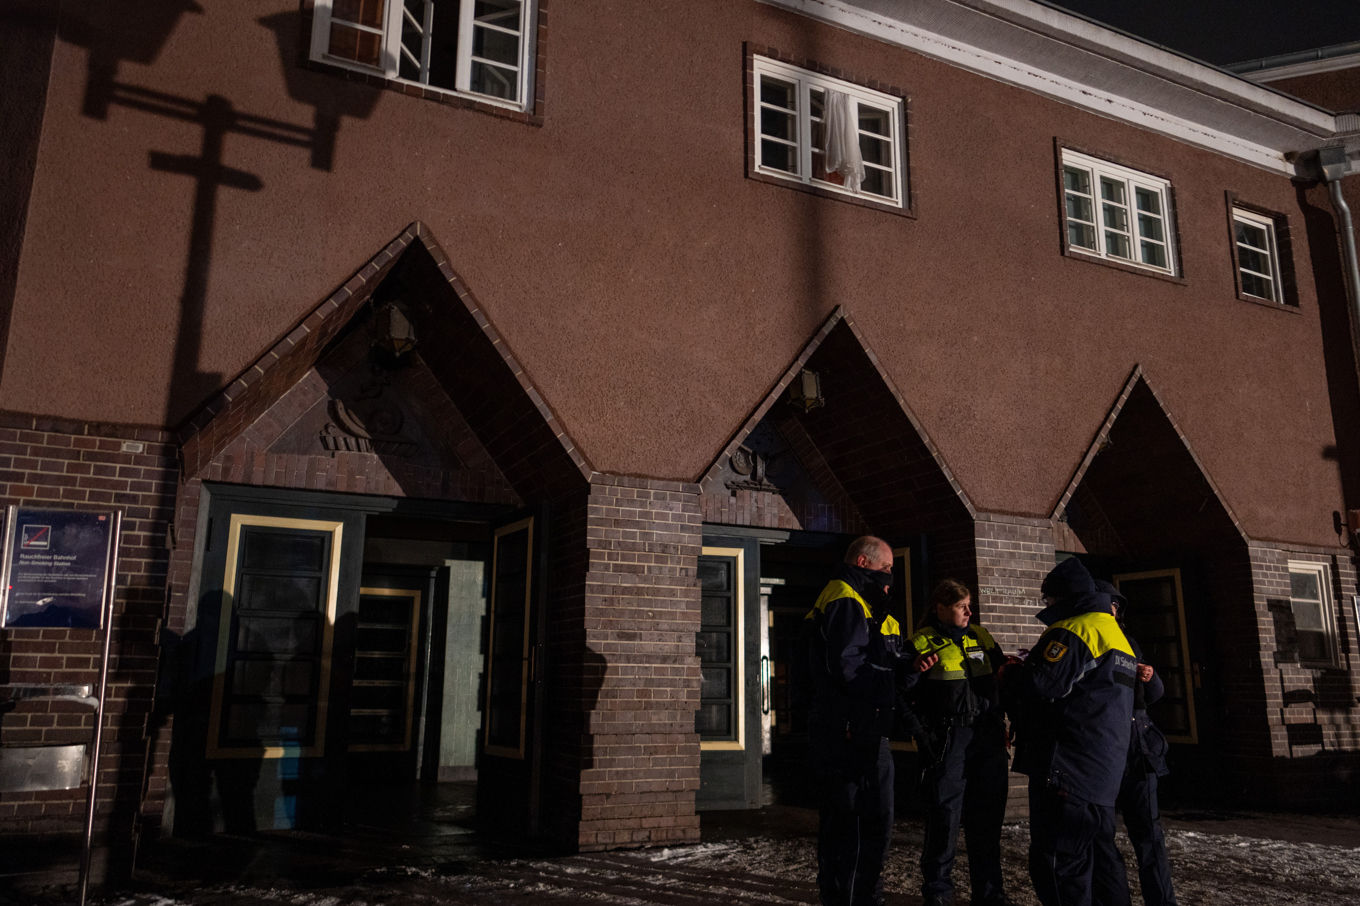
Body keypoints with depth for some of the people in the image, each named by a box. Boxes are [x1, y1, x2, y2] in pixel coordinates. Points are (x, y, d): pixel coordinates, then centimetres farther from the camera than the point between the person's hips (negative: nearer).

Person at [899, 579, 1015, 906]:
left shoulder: (981, 638, 13)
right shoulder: (922, 644, -2)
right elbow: (902, 695, -5)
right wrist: (913, 670, -22)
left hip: (988, 738, 5)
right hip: (947, 741, -5)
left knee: (987, 818, 11)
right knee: (944, 817, -1)